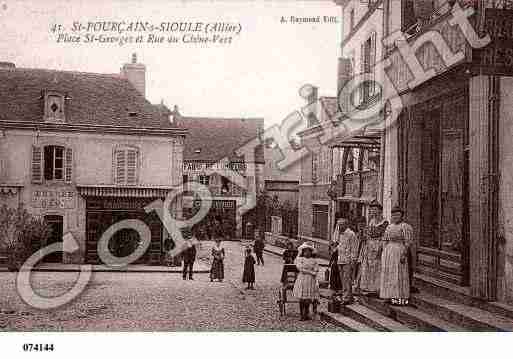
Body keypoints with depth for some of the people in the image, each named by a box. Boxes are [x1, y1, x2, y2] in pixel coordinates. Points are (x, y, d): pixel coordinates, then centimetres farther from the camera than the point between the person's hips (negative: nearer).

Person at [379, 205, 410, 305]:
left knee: (399, 274, -3)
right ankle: (392, 296, 15)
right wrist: (384, 255, 10)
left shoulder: (403, 227, -5)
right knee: (389, 274, 7)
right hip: (388, 252, 6)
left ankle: (401, 298, 3)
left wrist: (404, 255, -16)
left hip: (399, 251, -6)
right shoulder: (389, 227, 13)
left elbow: (406, 242, -8)